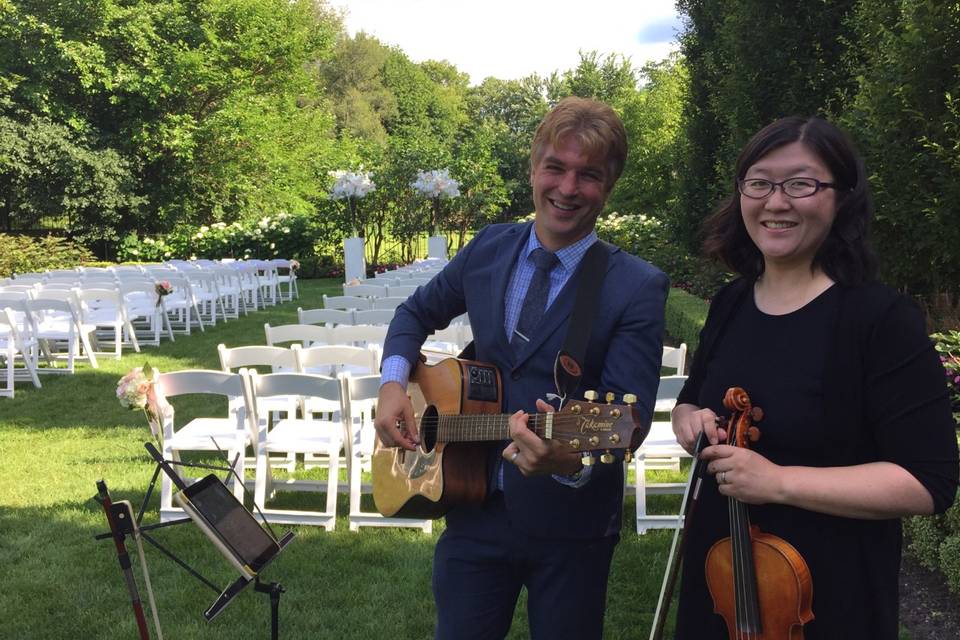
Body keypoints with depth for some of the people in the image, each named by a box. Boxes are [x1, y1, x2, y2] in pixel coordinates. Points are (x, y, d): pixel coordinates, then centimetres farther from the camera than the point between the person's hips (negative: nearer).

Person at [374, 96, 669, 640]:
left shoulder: (638, 288, -13)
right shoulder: (489, 248, 0)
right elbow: (419, 312, 15)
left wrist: (574, 459, -41)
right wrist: (394, 381, -3)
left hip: (570, 524, -3)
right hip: (475, 509, 3)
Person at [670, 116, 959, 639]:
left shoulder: (884, 319, -16)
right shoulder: (729, 306, 2)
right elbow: (691, 400, 16)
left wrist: (779, 481, -25)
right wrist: (690, 420, -8)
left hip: (829, 594, -5)